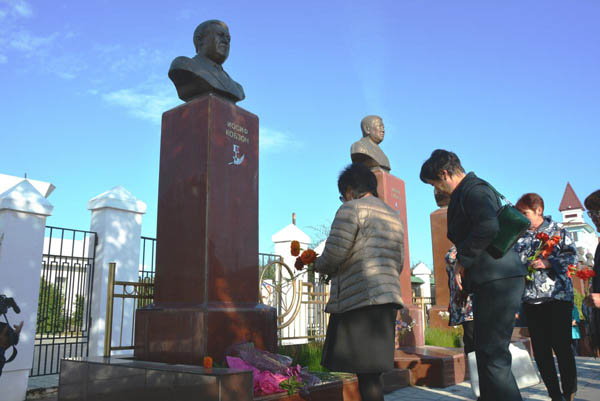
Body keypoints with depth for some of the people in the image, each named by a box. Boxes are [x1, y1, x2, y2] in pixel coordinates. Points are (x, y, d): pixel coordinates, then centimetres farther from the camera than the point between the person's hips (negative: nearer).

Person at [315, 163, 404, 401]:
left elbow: (334, 254, -13)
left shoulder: (352, 208, -3)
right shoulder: (393, 216, 23)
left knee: (367, 374, -6)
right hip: (388, 297, 9)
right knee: (369, 372, 11)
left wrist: (319, 265, 10)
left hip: (360, 300, -8)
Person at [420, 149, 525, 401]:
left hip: (498, 280, -11)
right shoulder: (466, 193, 19)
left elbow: (488, 227, -29)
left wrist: (463, 261, -18)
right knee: (486, 352, 18)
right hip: (488, 282, 11)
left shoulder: (474, 190, -12)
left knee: (493, 356, -9)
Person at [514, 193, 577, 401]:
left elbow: (571, 256, -3)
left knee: (562, 346, -4)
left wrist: (548, 263, -16)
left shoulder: (558, 231, 5)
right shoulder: (519, 237, 13)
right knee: (540, 350, 3)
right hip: (531, 298, 4)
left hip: (558, 296, -3)